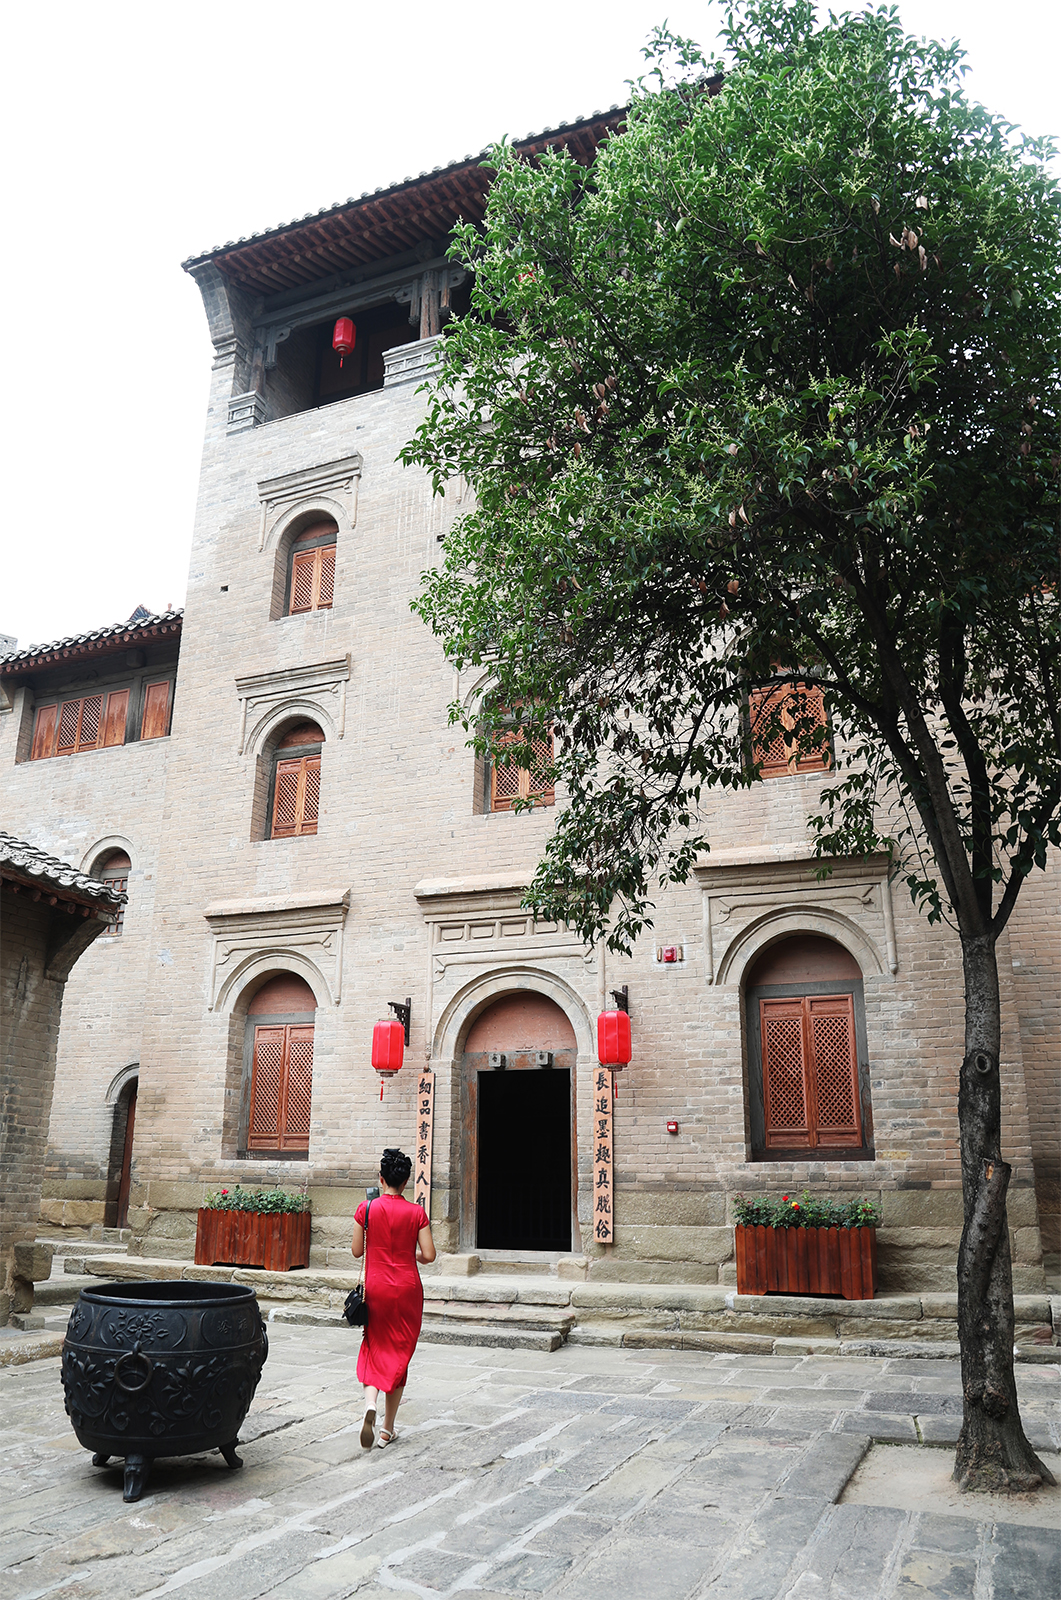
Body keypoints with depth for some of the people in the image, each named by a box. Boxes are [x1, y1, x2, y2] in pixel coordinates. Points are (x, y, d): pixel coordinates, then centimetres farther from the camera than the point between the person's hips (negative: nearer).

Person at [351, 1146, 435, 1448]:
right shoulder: (416, 1213, -7)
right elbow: (429, 1255, -7)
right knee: (399, 1354, 11)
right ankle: (387, 1429, 15)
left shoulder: (366, 1209, -7)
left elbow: (356, 1251, 0)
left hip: (376, 1287, 0)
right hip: (407, 1288, 0)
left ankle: (370, 1403, -11)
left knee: (375, 1347, 15)